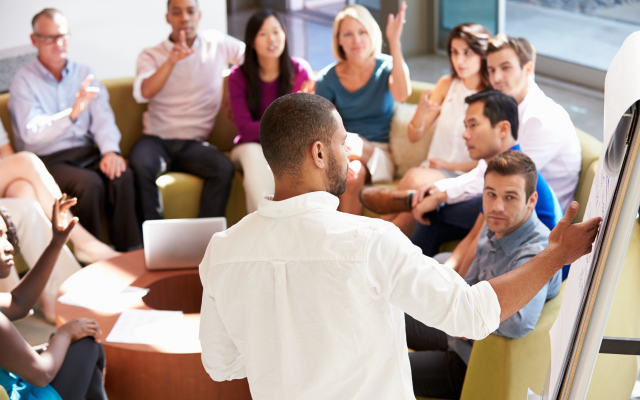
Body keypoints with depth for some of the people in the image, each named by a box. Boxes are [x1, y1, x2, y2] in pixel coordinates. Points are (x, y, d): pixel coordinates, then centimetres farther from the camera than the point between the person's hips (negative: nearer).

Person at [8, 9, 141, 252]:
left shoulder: (84, 74, 14)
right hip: (48, 159, -4)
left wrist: (110, 150, -19)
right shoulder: (24, 81, -1)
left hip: (86, 152, 4)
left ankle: (130, 251, -20)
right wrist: (72, 113, -31)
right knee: (90, 183, -32)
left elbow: (102, 117, 2)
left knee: (122, 175, -26)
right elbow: (30, 132, -16)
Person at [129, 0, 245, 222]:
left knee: (224, 167, -31)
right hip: (156, 139, -1)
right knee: (139, 166, -35)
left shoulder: (217, 43, 9)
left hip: (194, 143, 1)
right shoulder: (151, 55, 4)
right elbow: (143, 93, -14)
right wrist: (171, 61, -27)